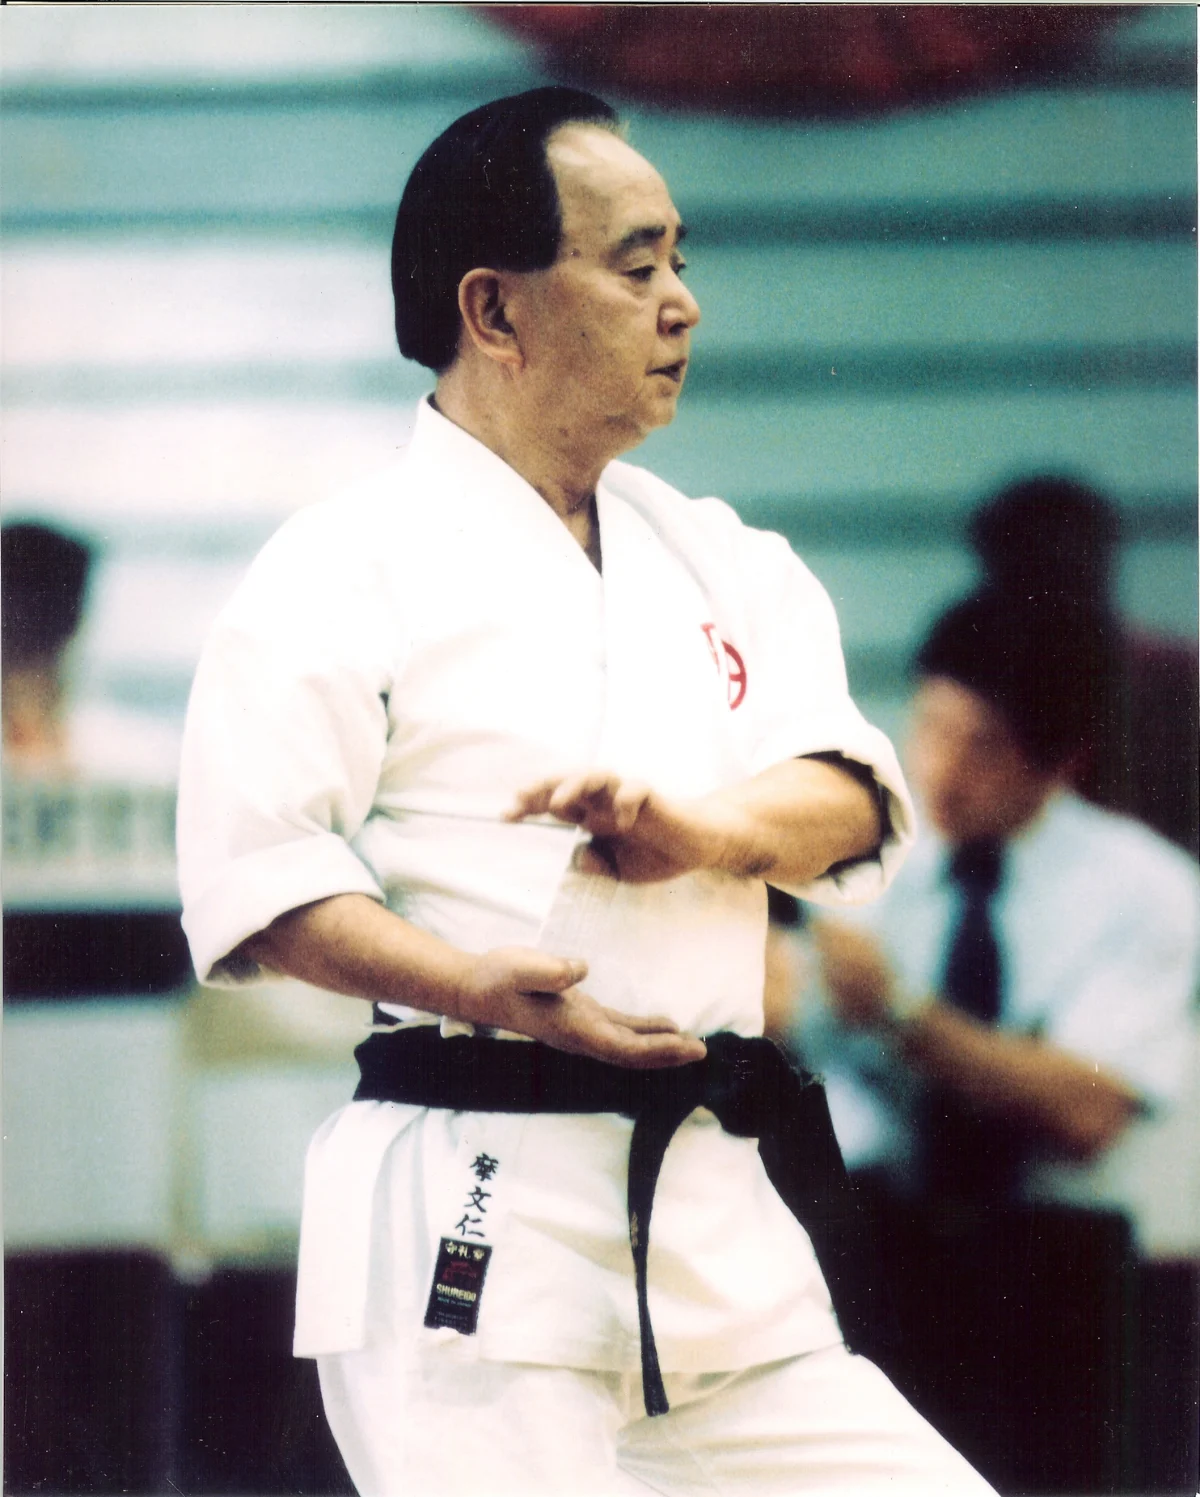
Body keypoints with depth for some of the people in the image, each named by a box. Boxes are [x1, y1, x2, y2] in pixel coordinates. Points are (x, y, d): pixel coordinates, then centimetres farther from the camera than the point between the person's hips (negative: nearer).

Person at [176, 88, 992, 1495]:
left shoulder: (722, 563, 18)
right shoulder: (345, 571, -4)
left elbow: (853, 801, 7)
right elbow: (249, 878, -11)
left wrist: (702, 831, -15)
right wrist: (476, 987, -26)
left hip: (719, 1219, 7)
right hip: (468, 1215, -7)